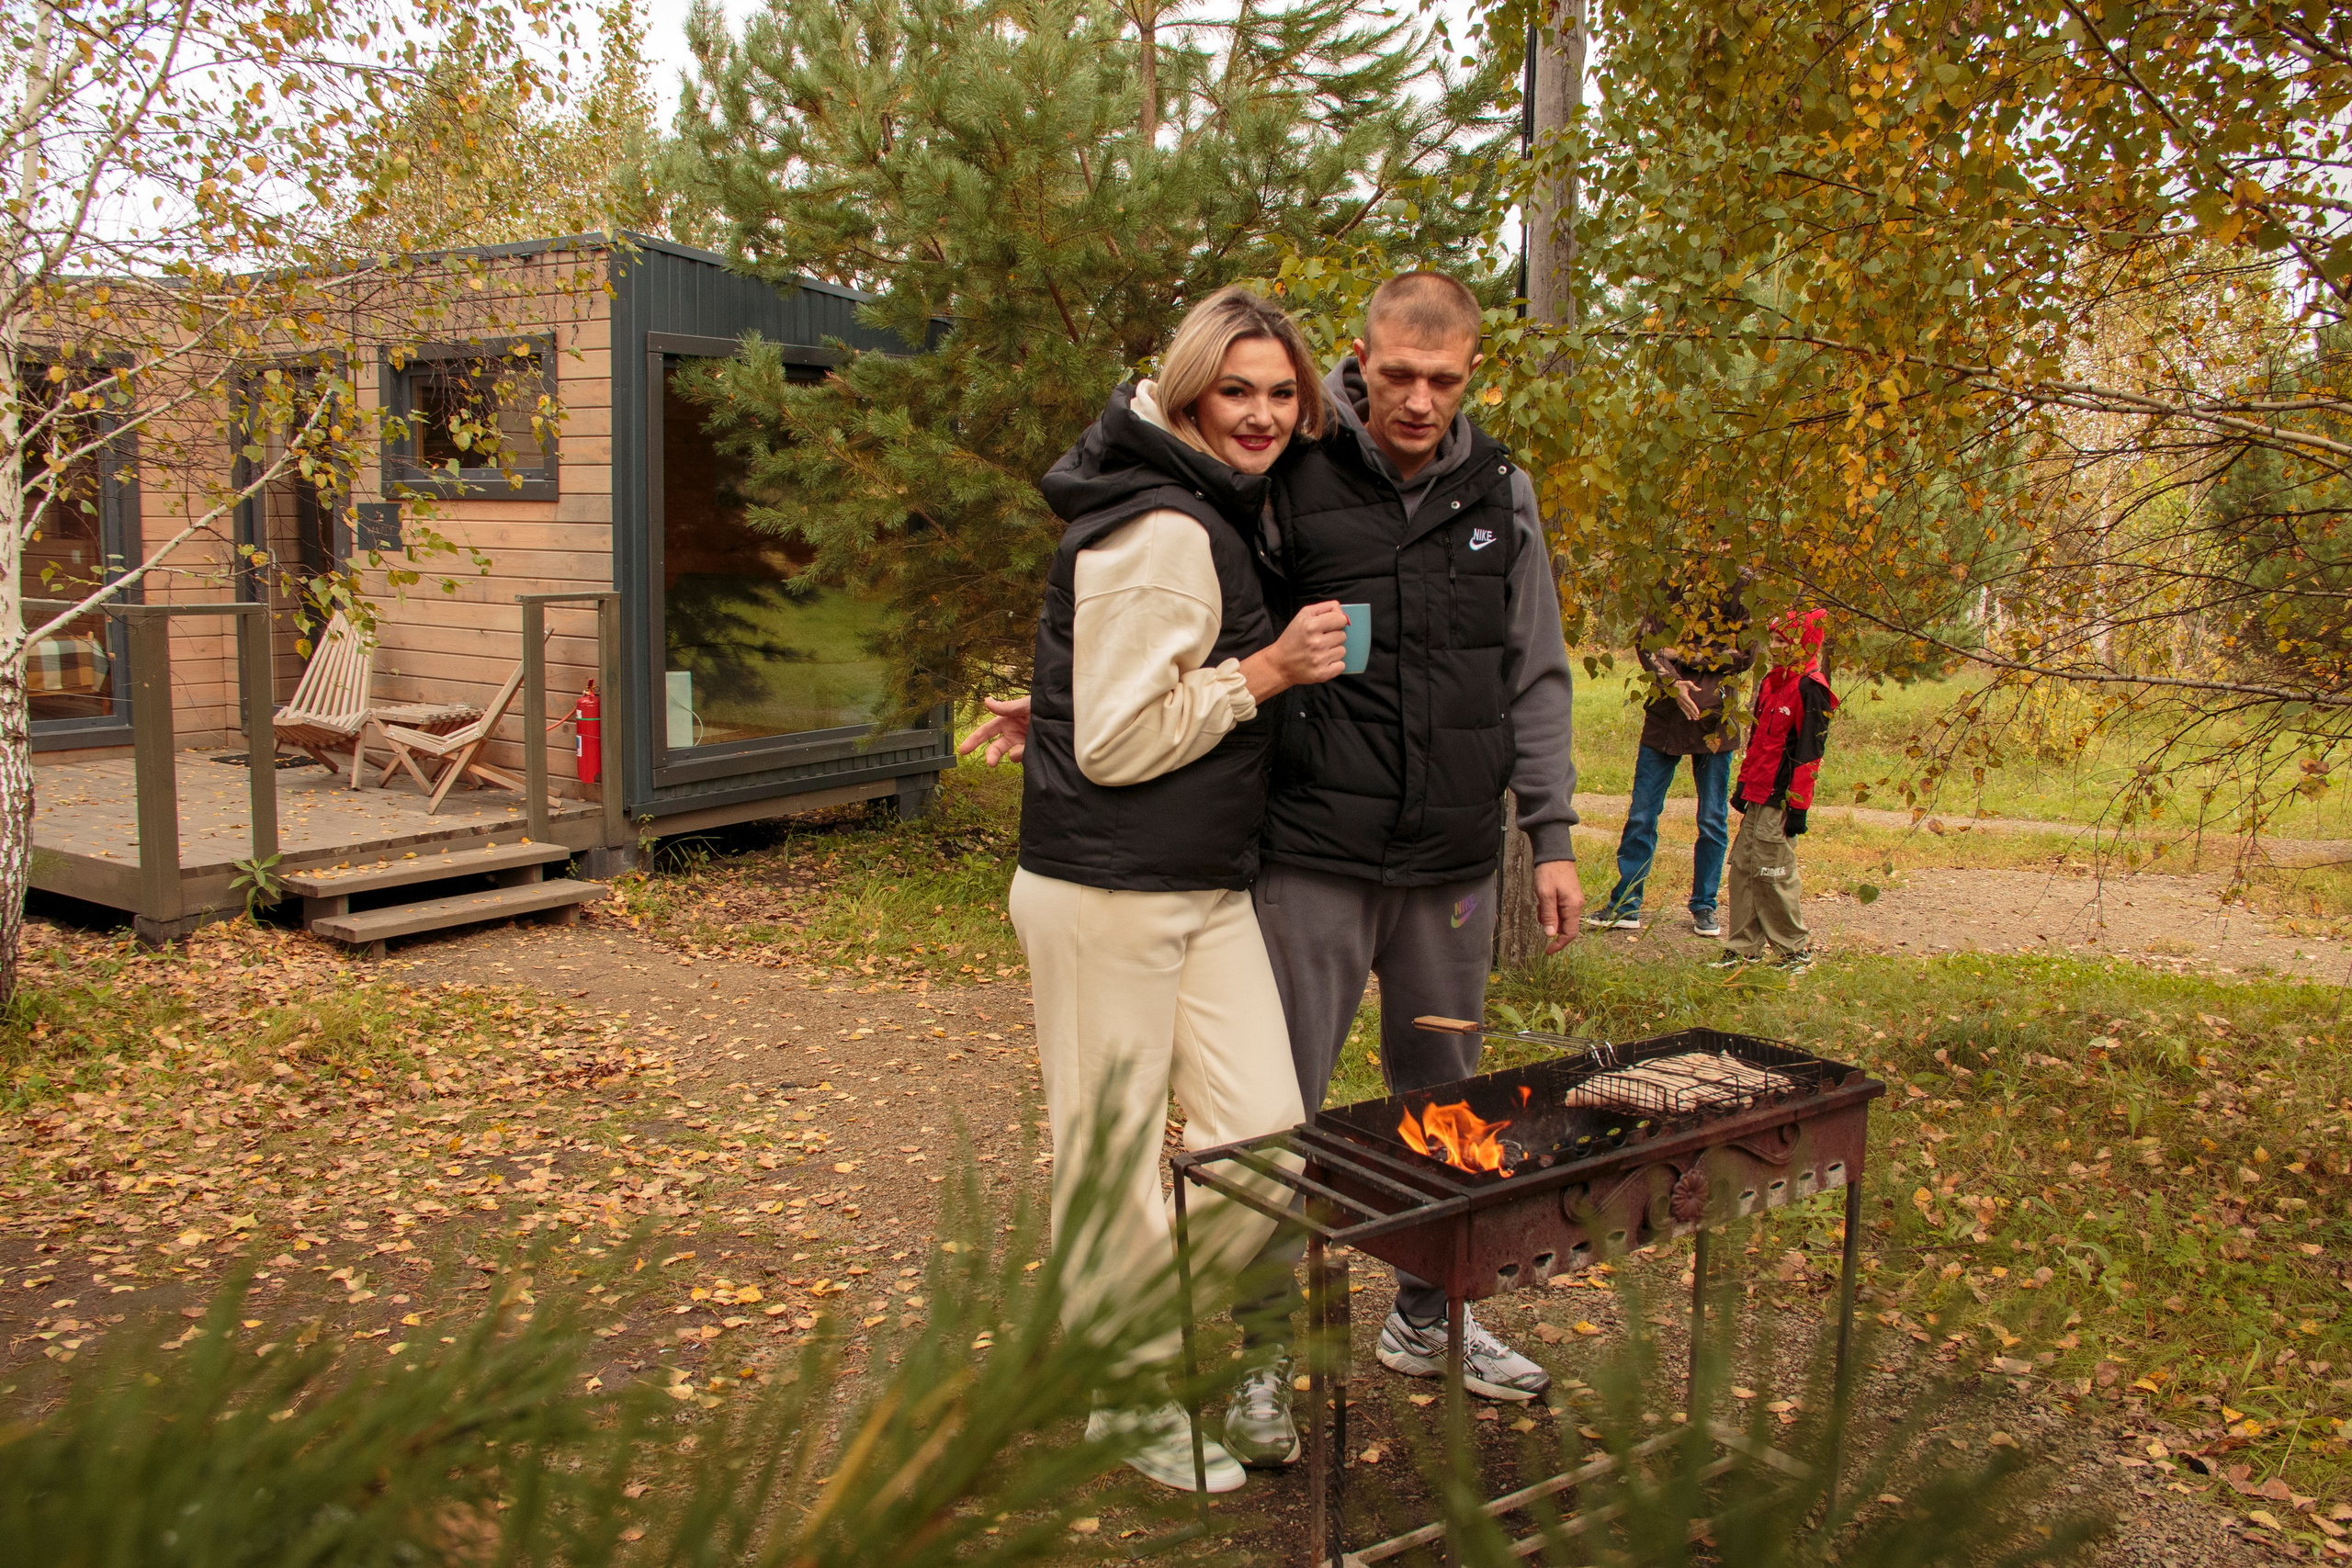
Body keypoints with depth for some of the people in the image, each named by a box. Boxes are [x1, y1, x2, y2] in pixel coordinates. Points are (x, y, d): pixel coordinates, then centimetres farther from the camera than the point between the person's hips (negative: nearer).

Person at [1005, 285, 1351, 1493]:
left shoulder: (1219, 513, 12)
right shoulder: (1160, 532, -18)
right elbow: (1115, 740, -20)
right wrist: (1269, 670, -16)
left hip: (1208, 892, 9)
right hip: (1106, 895, -9)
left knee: (1266, 1139, 6)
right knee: (1111, 1159, 6)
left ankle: (1140, 1333, 28)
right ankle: (1127, 1406, 24)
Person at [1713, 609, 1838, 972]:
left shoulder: (1811, 689, -13)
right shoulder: (1772, 680, 13)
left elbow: (1809, 752, -16)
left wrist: (1798, 806, -17)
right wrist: (1744, 784, 22)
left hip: (1781, 797, -9)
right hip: (1758, 793, 9)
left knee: (1772, 871, -3)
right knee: (1743, 866, 10)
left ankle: (1796, 948, 11)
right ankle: (1745, 946, 18)